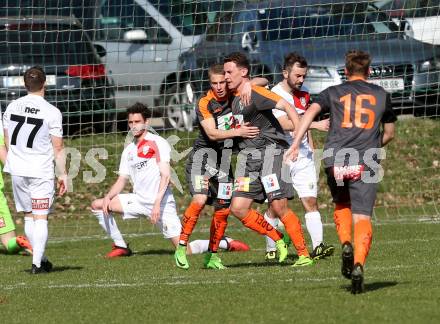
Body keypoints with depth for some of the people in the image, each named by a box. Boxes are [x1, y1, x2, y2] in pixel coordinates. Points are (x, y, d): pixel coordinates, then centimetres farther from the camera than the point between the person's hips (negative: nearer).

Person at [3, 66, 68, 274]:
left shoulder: (12, 107, 3)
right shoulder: (52, 112, -12)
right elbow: (58, 148, -9)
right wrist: (63, 174, -1)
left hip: (17, 170, 4)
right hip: (41, 171, -4)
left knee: (28, 216, 14)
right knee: (40, 218, -1)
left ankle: (41, 259, 18)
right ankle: (37, 263, -7)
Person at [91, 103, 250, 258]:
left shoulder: (158, 143, -8)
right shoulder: (129, 150, 13)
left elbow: (165, 176, -15)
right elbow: (122, 180, 15)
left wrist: (157, 203, -25)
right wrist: (108, 197, -4)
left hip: (162, 203, -7)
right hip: (138, 199, 7)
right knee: (97, 205, -1)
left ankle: (226, 242, 10)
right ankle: (121, 246, 8)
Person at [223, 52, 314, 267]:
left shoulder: (254, 92, -12)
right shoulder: (234, 97, 14)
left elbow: (286, 106, -21)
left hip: (269, 150, -8)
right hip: (247, 156, 8)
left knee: (279, 207, -11)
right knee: (238, 208, -4)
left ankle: (304, 255, -1)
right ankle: (278, 240, 11)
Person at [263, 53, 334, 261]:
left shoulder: (303, 95, 12)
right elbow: (285, 124, -27)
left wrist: (311, 146, 16)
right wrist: (316, 125, -33)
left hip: (303, 157, 5)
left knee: (311, 201, -7)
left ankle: (318, 246, -15)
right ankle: (271, 250, 11)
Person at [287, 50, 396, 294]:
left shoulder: (334, 92, 14)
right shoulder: (381, 95, 18)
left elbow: (311, 111, -4)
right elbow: (389, 133, 26)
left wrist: (296, 143, -10)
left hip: (335, 161, 1)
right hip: (365, 163, -1)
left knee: (341, 205, 26)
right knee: (362, 218, -4)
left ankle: (346, 244, 2)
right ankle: (358, 264, -26)